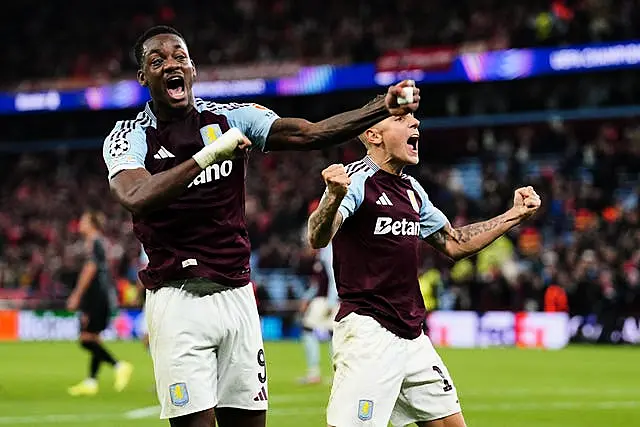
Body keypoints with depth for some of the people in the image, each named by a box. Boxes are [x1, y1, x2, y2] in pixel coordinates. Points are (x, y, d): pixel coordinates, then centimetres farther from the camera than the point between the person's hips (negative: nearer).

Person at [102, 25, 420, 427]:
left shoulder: (232, 118, 7)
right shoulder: (129, 138, -2)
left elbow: (311, 133, -5)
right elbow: (137, 198, -23)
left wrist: (383, 109, -19)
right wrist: (209, 155, -27)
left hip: (237, 297, 4)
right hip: (179, 299, -3)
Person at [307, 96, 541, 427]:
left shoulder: (411, 189, 15)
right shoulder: (357, 180, -10)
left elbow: (453, 244, 26)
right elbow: (318, 239, -26)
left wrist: (516, 215, 21)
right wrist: (333, 198, -47)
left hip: (412, 335, 8)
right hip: (367, 333, -8)